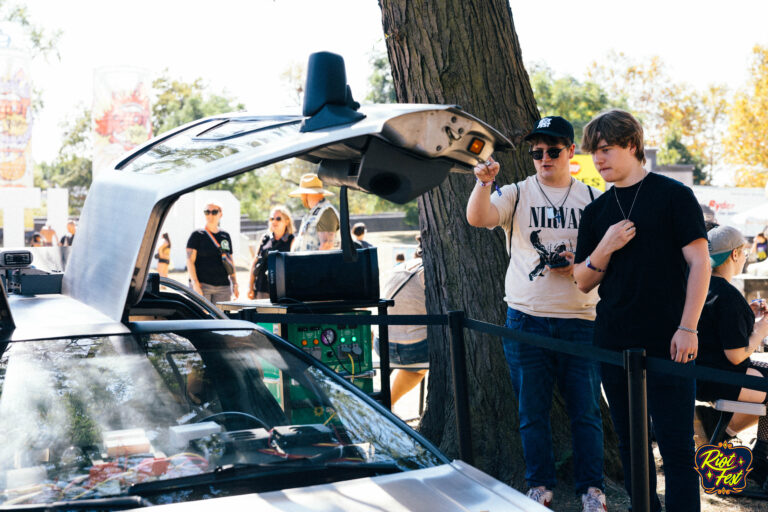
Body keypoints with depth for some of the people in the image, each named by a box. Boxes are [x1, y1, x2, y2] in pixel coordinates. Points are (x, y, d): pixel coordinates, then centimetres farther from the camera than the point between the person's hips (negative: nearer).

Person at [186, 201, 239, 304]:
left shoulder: (225, 236, 15)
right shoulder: (197, 235, 2)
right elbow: (190, 261, -5)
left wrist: (235, 285, 13)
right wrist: (195, 284, -15)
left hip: (223, 287, 4)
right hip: (202, 285, -4)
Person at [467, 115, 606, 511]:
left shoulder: (592, 199, 9)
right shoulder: (516, 195, 5)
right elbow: (477, 218, -12)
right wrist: (484, 183, -30)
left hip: (580, 319, 0)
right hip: (526, 319, 0)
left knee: (586, 409, 3)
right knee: (532, 410, 7)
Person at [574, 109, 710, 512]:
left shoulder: (673, 196, -2)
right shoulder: (596, 212, 12)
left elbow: (699, 262, -5)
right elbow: (583, 282, 12)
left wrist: (687, 328, -12)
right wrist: (605, 248, -8)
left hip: (666, 343, -5)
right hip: (614, 343, 5)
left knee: (676, 447, -3)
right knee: (631, 444, 12)